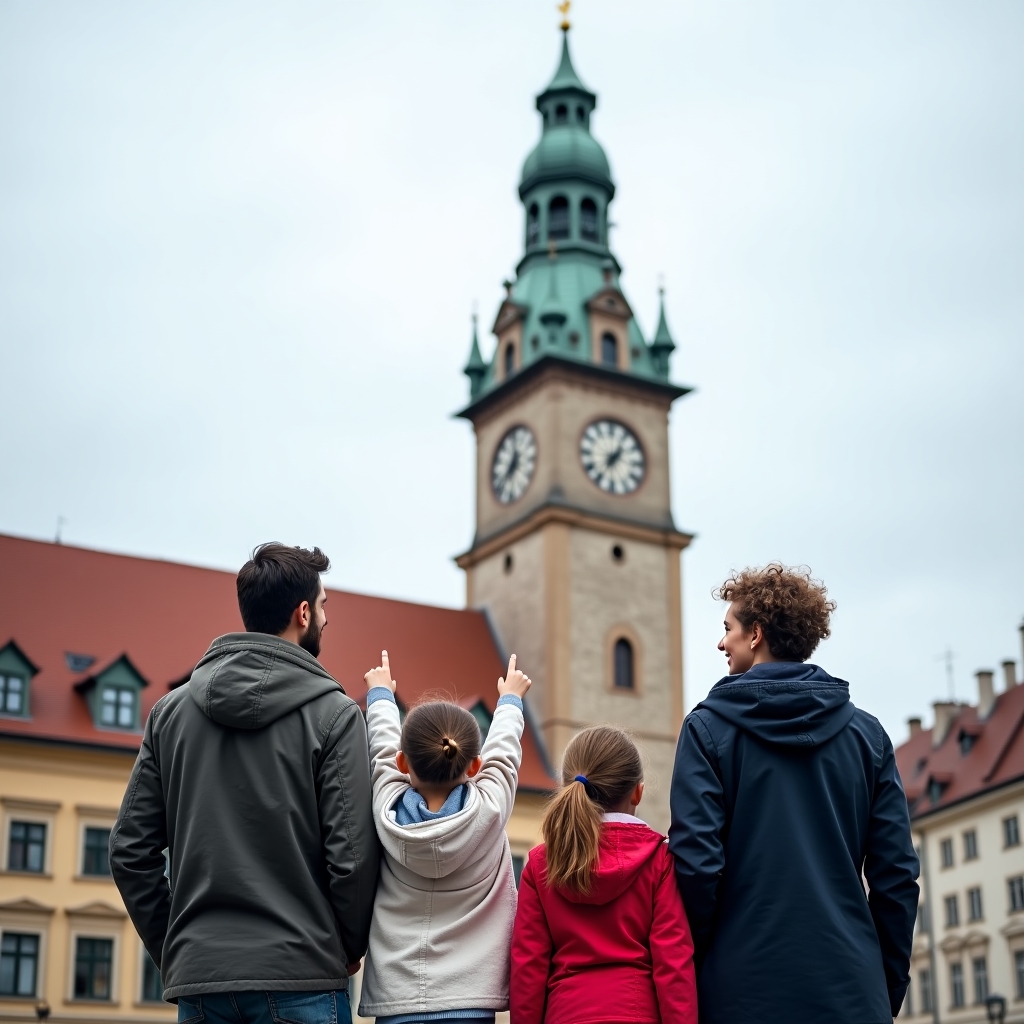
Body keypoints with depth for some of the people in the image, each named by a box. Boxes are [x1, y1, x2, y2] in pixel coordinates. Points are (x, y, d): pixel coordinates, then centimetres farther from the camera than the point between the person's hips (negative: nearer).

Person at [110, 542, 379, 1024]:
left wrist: (171, 951, 14)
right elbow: (352, 856, -10)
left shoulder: (170, 710, 8)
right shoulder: (333, 713, -5)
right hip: (299, 979, -4)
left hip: (197, 982, 4)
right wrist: (348, 950, 6)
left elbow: (130, 850, 7)